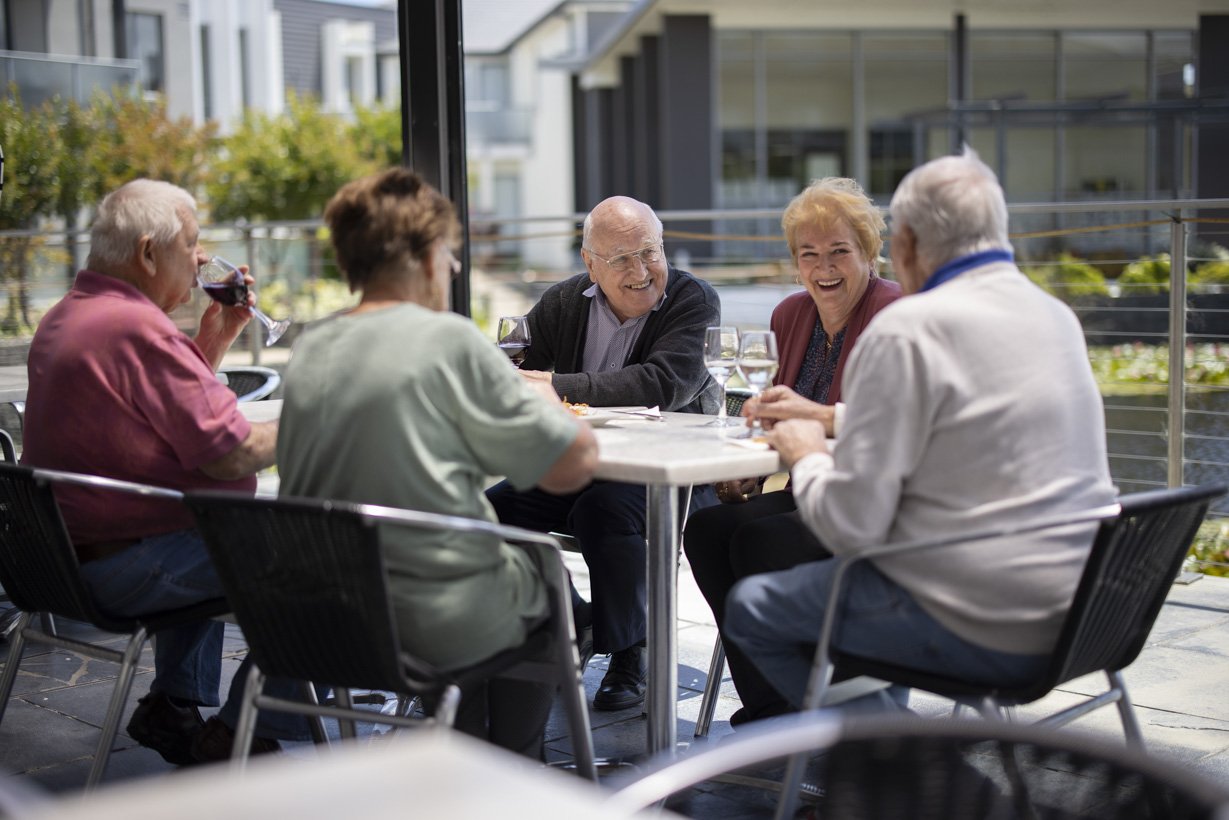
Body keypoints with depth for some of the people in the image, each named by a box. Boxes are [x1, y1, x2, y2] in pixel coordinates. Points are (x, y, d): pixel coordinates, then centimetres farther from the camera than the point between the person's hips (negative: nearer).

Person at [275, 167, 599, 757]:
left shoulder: (308, 349, 2)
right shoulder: (450, 339, -16)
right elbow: (573, 464, -14)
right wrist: (544, 402, 8)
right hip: (435, 628, -6)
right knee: (548, 581, 25)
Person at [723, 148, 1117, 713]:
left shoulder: (907, 331, -16)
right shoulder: (1057, 316, 9)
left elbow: (850, 525, -18)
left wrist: (808, 456, 4)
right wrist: (831, 419, 27)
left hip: (982, 633, -9)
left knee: (750, 606, 6)